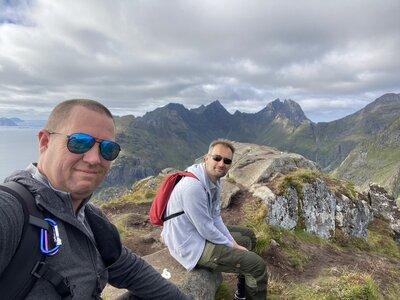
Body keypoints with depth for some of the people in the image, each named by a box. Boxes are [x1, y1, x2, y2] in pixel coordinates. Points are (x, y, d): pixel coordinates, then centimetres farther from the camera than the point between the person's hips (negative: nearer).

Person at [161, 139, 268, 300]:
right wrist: (233, 247, -10)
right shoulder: (193, 186, -30)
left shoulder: (214, 179, -1)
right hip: (192, 245, -10)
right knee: (257, 265, -11)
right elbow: (206, 229, -24)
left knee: (248, 235, 24)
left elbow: (215, 216, 7)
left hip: (201, 231, 10)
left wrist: (232, 242, 1)